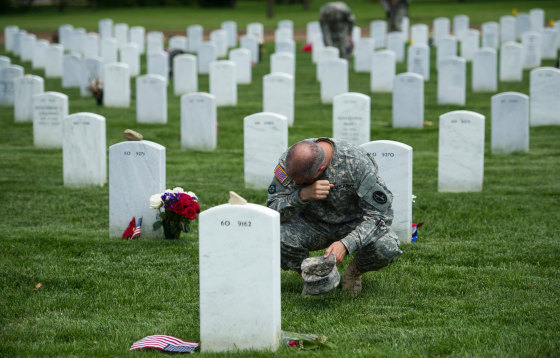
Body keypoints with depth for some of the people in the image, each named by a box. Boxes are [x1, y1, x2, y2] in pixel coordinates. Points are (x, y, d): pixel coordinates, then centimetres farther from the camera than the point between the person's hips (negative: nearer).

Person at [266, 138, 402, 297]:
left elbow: (378, 214, -26)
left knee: (388, 248, -33)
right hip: (313, 223, 2)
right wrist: (302, 195, -42)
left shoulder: (357, 163, -29)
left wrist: (346, 244, -41)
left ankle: (355, 271, 3)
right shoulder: (288, 160, -22)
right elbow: (273, 209, -21)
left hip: (353, 223, -2)